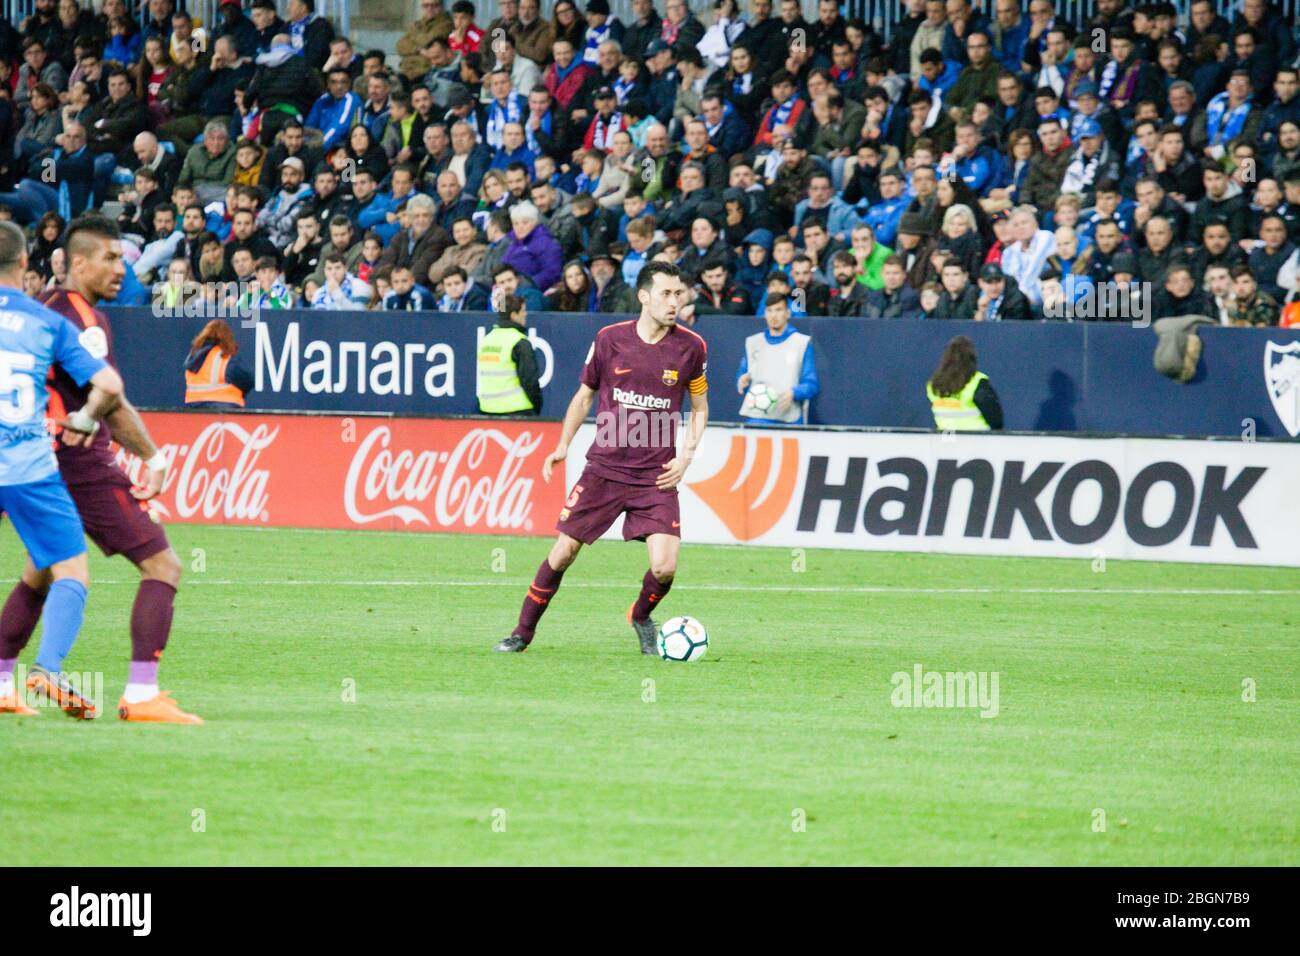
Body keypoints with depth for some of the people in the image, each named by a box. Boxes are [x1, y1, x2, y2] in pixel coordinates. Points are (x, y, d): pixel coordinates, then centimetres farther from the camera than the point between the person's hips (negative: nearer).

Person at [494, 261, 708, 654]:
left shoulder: (691, 347, -2)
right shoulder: (610, 339, -3)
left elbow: (699, 406, 11)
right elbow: (585, 395, 12)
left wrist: (686, 456, -1)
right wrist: (562, 446, 3)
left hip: (657, 475, 0)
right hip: (604, 468, 0)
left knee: (664, 568, -13)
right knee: (563, 553, 0)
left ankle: (641, 616, 21)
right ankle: (523, 631, 18)